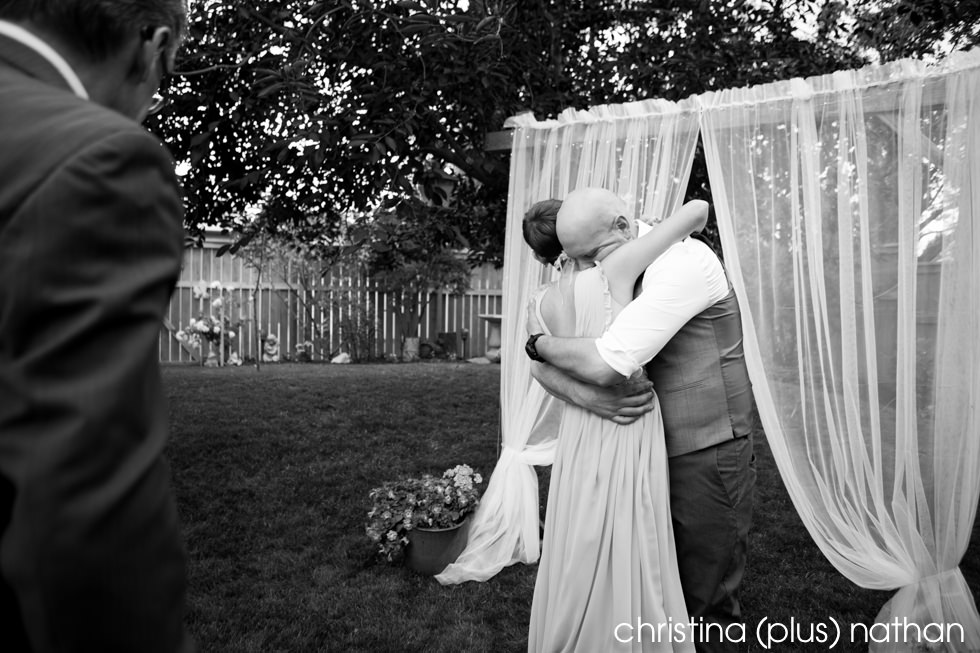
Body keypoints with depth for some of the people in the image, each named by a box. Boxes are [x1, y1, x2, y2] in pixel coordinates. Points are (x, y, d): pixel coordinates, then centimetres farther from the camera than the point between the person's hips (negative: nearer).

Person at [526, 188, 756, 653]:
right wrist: (584, 394, -24)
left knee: (705, 605, 8)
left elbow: (606, 364, -32)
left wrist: (539, 340, -13)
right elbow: (542, 366, -3)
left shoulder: (683, 260, -21)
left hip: (706, 458, -7)